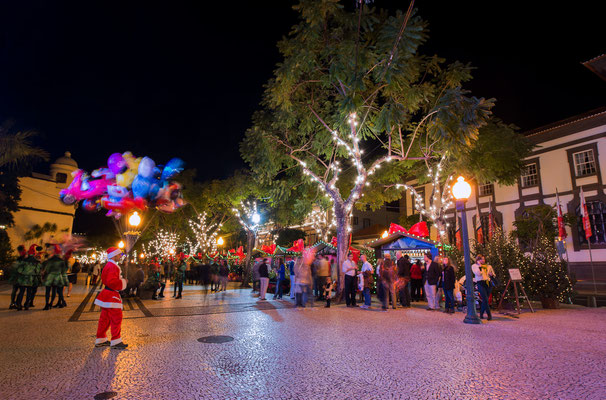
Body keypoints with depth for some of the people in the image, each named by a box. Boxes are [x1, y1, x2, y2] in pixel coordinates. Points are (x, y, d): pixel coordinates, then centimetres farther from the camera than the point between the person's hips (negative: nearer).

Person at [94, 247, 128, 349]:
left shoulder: (108, 265, 16)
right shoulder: (112, 266, -19)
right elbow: (112, 281, -28)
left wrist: (122, 280, 13)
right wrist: (123, 282, -15)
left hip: (106, 294, 11)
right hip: (111, 296, -11)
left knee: (105, 318, 17)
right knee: (116, 318, -5)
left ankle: (100, 340, 26)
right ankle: (116, 342, 1)